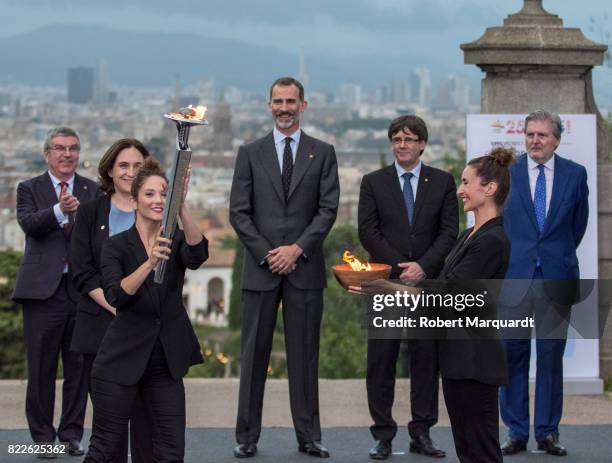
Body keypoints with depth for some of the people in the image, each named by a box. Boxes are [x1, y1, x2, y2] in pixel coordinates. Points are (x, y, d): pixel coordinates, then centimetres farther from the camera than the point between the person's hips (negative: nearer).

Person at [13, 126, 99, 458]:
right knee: (41, 370, 3)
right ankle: (43, 436, 12)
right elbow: (27, 223, -14)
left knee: (79, 368, 6)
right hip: (43, 290, -2)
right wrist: (59, 210, -30)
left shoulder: (93, 191, 11)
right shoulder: (29, 189, 6)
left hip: (83, 290, 2)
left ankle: (72, 434, 16)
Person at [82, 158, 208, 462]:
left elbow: (198, 255, -20)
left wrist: (181, 206, -34)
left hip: (166, 363, 3)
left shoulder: (176, 242, 5)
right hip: (122, 360, -3)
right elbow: (116, 296, -20)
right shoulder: (116, 246, -3)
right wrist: (149, 263, -36)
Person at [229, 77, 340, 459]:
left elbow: (328, 209, 0)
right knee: (254, 354, 2)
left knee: (305, 354, 4)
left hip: (305, 267, 0)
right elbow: (239, 212, 2)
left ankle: (309, 436, 9)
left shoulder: (322, 153, 7)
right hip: (261, 268, 0)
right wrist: (266, 253, -8)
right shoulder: (251, 153, 8)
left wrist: (298, 248, -11)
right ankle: (247, 437, 7)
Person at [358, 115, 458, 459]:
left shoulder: (442, 182, 7)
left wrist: (423, 266, -13)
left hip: (428, 281, 1)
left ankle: (422, 433, 9)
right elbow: (368, 231, -1)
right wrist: (401, 267, -11)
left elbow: (449, 232, 1)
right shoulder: (374, 182, 7)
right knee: (381, 361, -1)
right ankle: (384, 436, 4)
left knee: (427, 358, 2)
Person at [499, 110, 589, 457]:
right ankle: (517, 433, 8)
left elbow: (579, 223, 16)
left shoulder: (575, 174, 6)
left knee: (551, 357, 4)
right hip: (513, 276, 0)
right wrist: (506, 256, 10)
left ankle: (548, 432, 11)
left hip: (556, 277, 0)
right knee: (513, 356, 1)